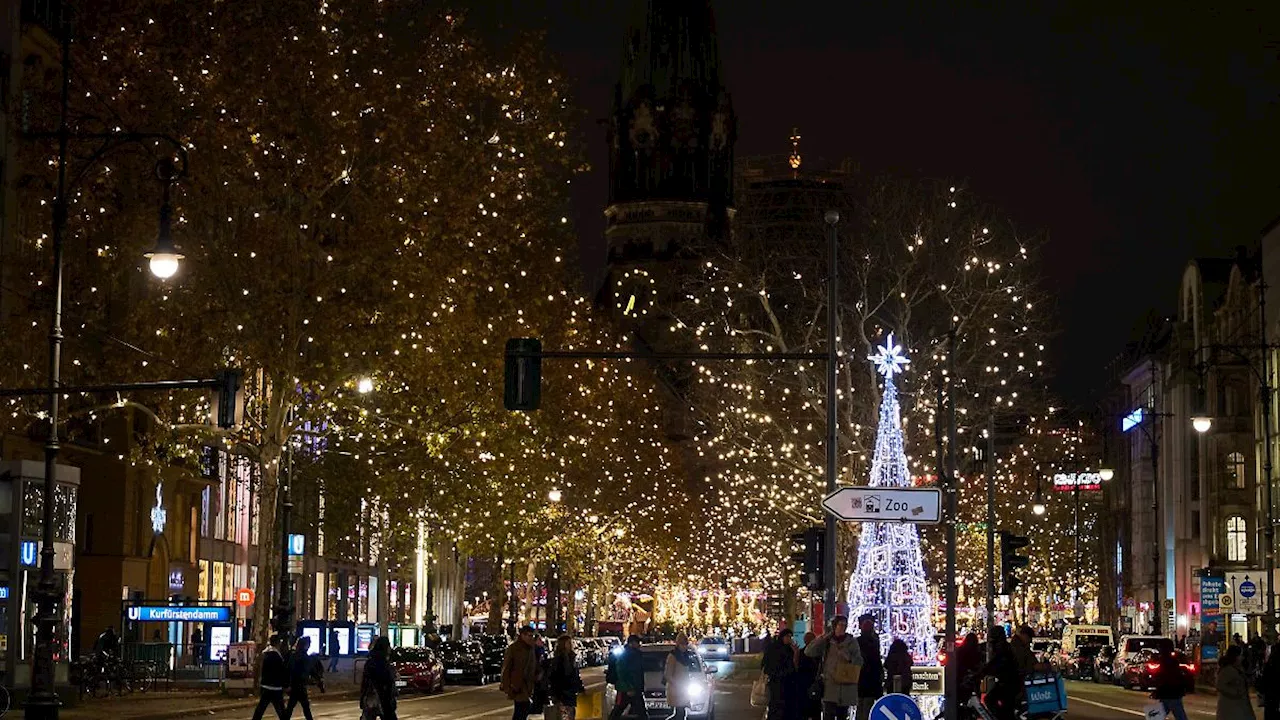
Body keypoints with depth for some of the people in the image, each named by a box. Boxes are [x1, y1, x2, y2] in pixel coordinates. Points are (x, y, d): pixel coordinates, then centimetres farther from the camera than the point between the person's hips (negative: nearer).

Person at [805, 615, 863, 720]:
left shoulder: (852, 642, 7)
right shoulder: (826, 642, 5)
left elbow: (858, 662, 8)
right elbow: (808, 652, -3)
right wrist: (823, 638, -7)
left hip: (846, 684, 2)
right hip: (830, 685, -2)